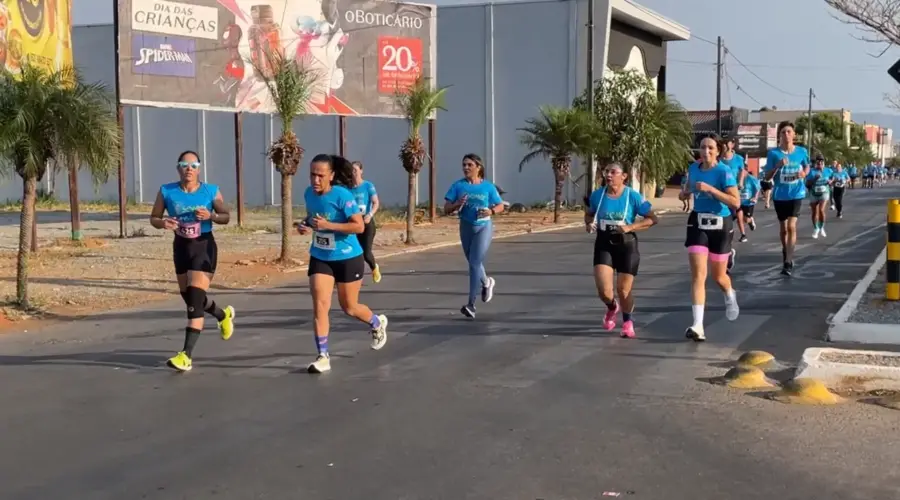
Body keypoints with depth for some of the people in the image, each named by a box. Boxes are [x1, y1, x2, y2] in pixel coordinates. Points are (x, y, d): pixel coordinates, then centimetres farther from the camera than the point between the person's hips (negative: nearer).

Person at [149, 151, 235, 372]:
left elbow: (226, 217, 0)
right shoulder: (166, 192, -5)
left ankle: (186, 355, -15)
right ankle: (223, 315, 50)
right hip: (181, 247, 4)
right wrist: (163, 223, -20)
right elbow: (153, 218, 3)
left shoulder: (211, 191, -9)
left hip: (204, 246, -4)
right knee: (189, 298, 18)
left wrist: (211, 216, -22)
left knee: (194, 300, -14)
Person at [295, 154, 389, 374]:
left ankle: (378, 323, 44)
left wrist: (328, 225, -32)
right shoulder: (309, 194, -4)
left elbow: (359, 226, -24)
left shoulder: (342, 195, -22)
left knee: (349, 308, 11)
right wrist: (305, 225, -7)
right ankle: (323, 356, -4)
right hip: (320, 258, 4)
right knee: (320, 305, -11)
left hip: (347, 258, -4)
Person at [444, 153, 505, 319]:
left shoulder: (488, 186, -4)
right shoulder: (458, 186, -2)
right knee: (473, 263, 16)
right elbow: (446, 209, -3)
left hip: (484, 227, -3)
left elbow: (500, 206, 6)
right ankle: (487, 282, 48)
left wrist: (491, 211, -15)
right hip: (466, 227, 3)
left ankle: (471, 304, -10)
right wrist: (457, 204, -23)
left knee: (475, 263, -12)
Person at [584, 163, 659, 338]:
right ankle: (612, 307, 28)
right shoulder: (597, 195, -2)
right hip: (604, 244, 2)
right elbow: (589, 213, 17)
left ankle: (628, 321, 31)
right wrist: (589, 223, -6)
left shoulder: (633, 196, -11)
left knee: (623, 289, 2)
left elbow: (653, 218, -8)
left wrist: (630, 227, -20)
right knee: (604, 290, -9)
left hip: (626, 245, -2)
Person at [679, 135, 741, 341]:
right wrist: (685, 193, -1)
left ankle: (730, 296, 50)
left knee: (718, 276, 13)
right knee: (698, 274, -12)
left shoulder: (724, 172, -14)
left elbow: (736, 202, -22)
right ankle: (698, 326, -16)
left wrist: (710, 189, -28)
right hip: (698, 224, 3)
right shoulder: (693, 168, 2)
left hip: (720, 225, -3)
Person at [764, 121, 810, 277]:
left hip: (796, 194, -1)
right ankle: (786, 254, 37)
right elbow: (767, 176, -5)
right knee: (783, 228, 14)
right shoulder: (773, 153, -5)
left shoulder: (802, 151, -2)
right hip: (780, 195, 1)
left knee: (791, 226, -15)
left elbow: (807, 166, 17)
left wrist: (804, 173, -6)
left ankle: (788, 262, -16)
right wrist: (778, 166, -22)